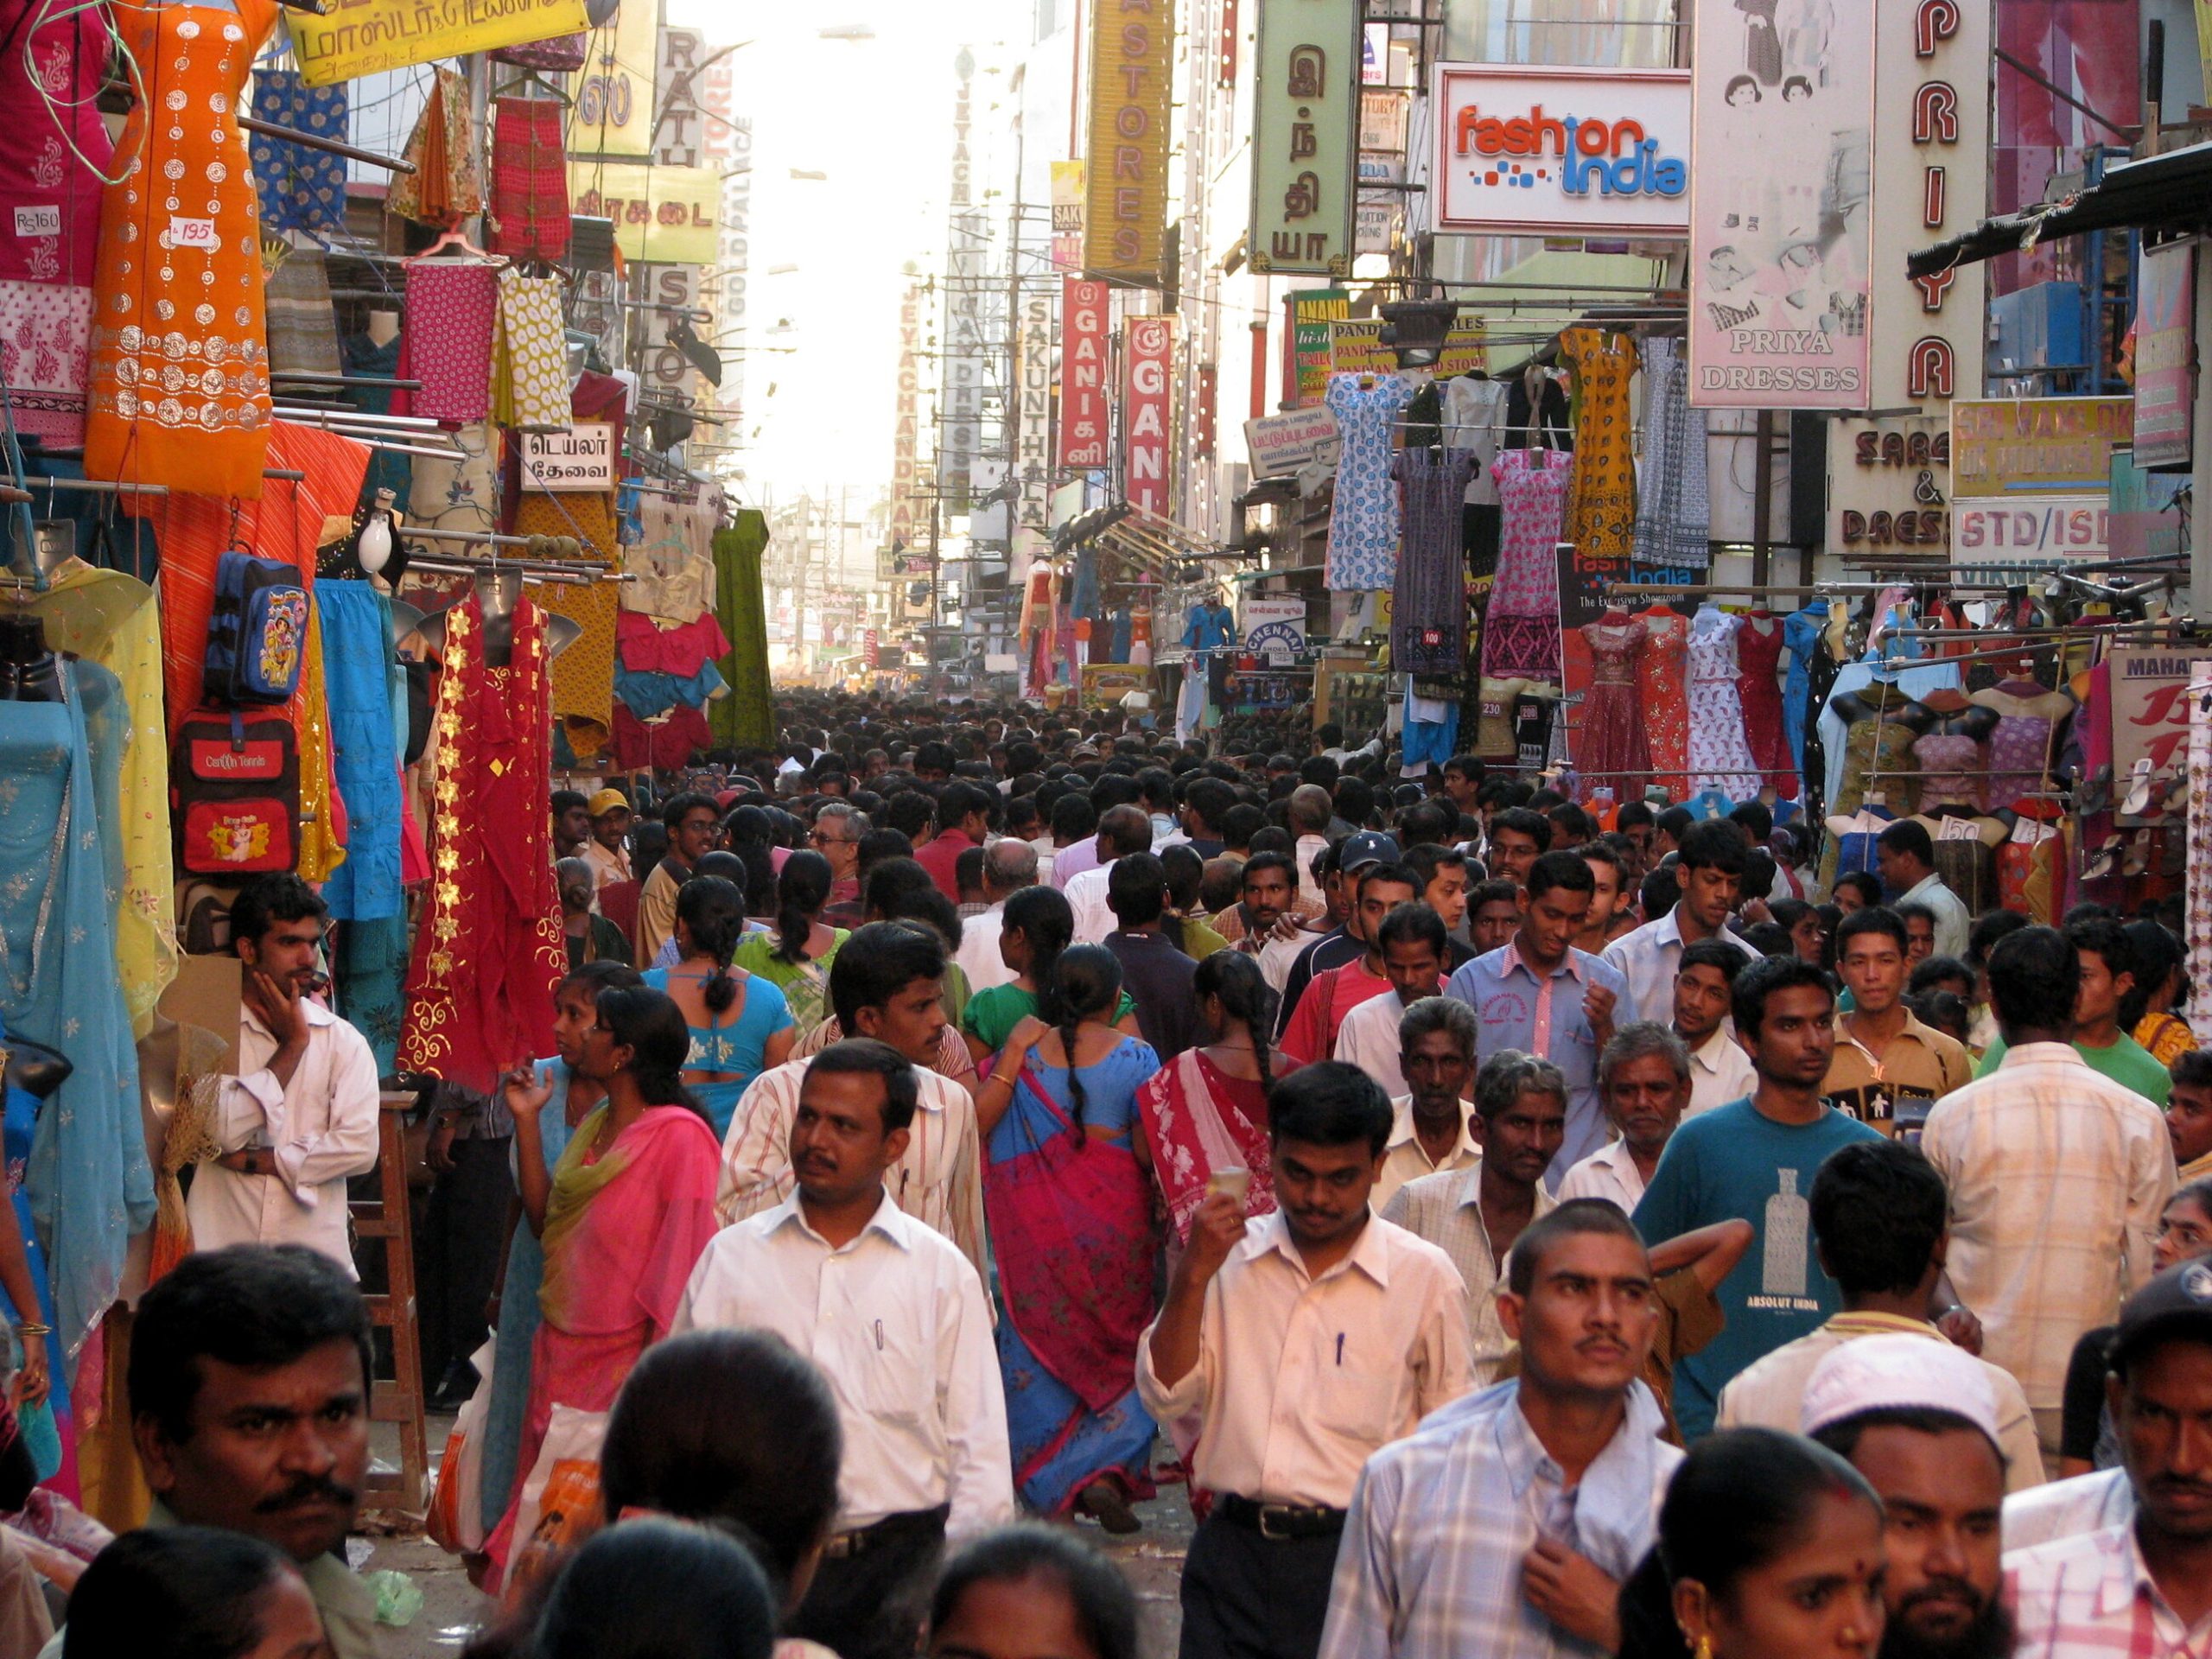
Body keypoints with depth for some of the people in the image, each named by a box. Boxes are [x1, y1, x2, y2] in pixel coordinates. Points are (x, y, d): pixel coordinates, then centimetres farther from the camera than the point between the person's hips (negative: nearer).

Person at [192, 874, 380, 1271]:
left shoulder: (343, 1041, 10)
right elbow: (224, 1131, -9)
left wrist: (256, 1160, -5)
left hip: (315, 1250, 2)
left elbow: (360, 1147, -3)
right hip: (221, 1249, -1)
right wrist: (292, 1045, -2)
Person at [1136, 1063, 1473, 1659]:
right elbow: (1167, 1397, 1)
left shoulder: (1424, 1276, -2)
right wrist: (1194, 1274, -9)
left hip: (1352, 1558, -2)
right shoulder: (1230, 1255, 6)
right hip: (1230, 1548, 2)